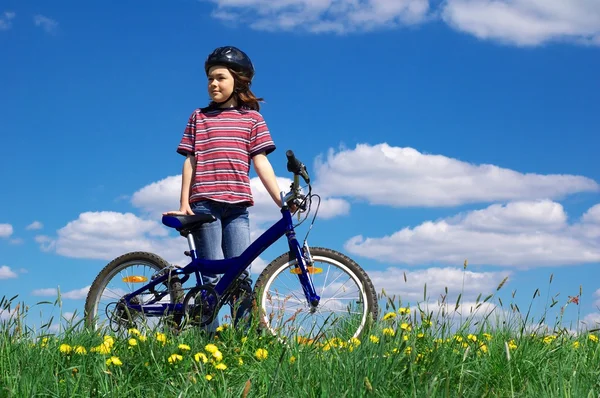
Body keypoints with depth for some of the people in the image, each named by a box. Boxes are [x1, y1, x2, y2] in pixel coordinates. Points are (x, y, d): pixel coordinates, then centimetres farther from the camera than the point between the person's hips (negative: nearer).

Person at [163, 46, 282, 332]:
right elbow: (190, 161, 10)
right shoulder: (199, 117, 14)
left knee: (240, 275, -6)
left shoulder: (251, 118, 12)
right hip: (204, 203, 0)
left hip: (237, 205, 0)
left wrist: (281, 200, -4)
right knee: (213, 276, -4)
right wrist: (184, 204, 3)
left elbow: (260, 161, 6)